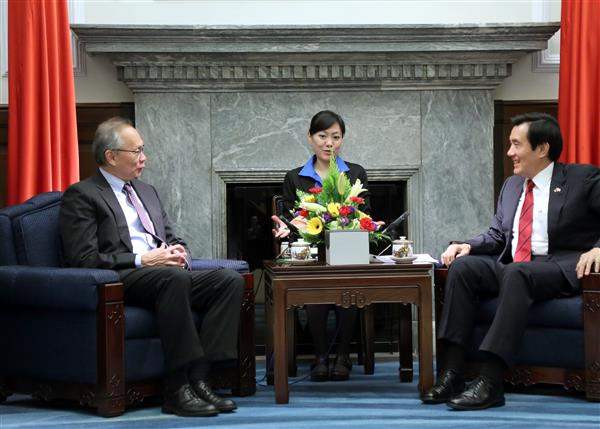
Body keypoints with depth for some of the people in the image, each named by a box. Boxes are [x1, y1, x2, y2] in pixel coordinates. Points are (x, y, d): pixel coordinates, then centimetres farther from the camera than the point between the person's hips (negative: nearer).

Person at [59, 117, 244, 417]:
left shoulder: (147, 191, 26)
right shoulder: (81, 196, 1)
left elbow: (172, 237, 29)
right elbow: (83, 259, -9)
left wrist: (178, 251, 2)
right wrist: (141, 260, -15)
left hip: (167, 272, 8)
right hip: (119, 280, -7)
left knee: (230, 279, -18)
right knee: (174, 278, -38)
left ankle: (198, 378, -24)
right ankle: (177, 389, -34)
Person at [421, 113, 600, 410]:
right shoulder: (511, 185, 22)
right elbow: (497, 234, 21)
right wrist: (468, 246, 1)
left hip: (563, 268, -6)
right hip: (512, 266, 7)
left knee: (515, 273, -37)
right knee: (462, 267, -19)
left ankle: (490, 383, -41)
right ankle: (451, 375, -26)